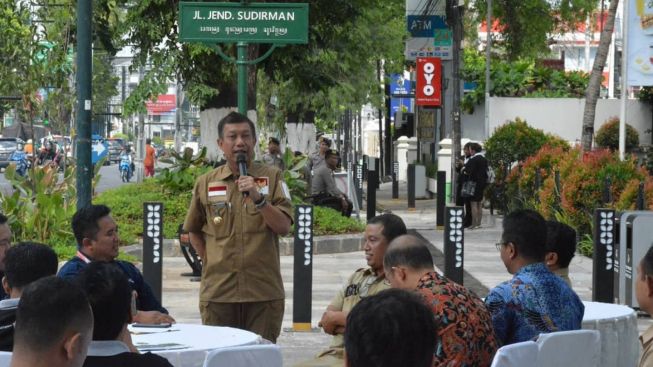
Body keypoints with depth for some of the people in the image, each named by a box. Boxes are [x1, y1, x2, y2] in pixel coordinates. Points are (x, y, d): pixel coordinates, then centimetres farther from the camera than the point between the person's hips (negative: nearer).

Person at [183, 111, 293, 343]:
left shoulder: (272, 178, 3)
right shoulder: (206, 183, 7)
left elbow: (283, 227, -6)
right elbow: (194, 231, 19)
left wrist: (258, 198, -18)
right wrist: (212, 264, 9)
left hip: (264, 291, -1)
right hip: (218, 291, 1)